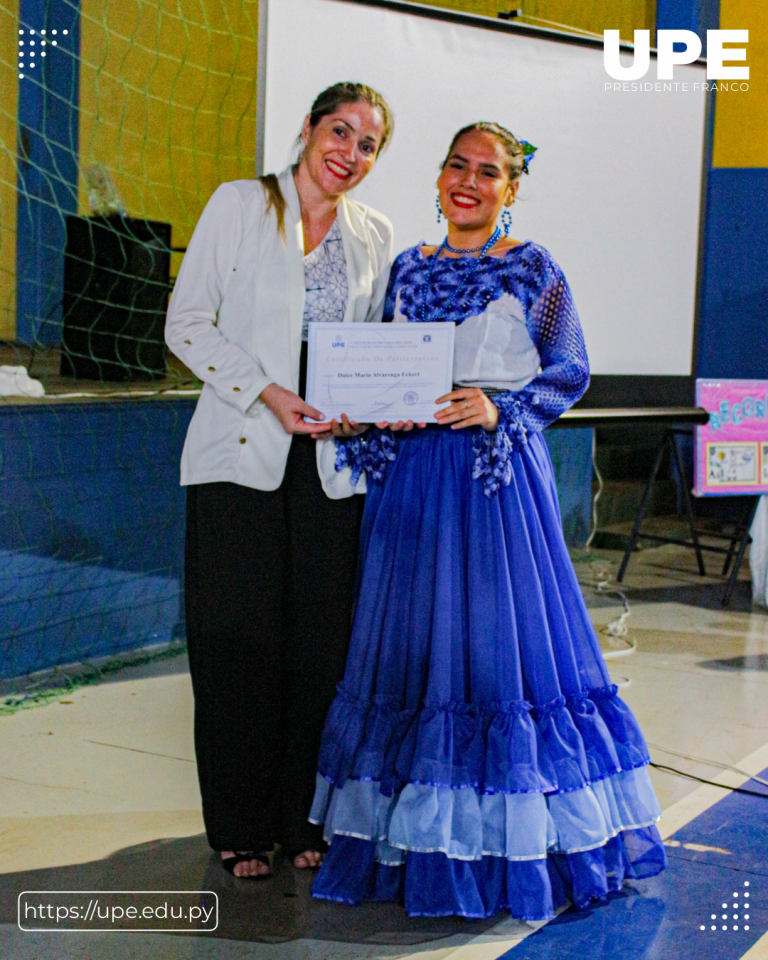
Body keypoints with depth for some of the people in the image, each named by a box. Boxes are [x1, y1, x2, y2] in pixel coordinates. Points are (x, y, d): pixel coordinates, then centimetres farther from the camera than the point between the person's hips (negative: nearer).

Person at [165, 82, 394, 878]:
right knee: (240, 641, -1)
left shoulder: (374, 236, 13)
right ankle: (241, 828, 12)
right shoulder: (240, 205, 2)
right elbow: (187, 323, -2)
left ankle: (306, 819, 18)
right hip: (241, 454, -3)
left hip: (331, 460, 3)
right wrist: (267, 394, -13)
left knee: (322, 642, 3)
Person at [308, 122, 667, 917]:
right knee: (410, 639, 5)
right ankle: (420, 847, 15)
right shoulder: (408, 269, 14)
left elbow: (570, 370, -1)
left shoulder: (532, 269, 3)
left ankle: (513, 846, 8)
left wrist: (499, 410, -15)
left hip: (499, 476, -4)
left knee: (503, 636, -4)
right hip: (413, 474, 4)